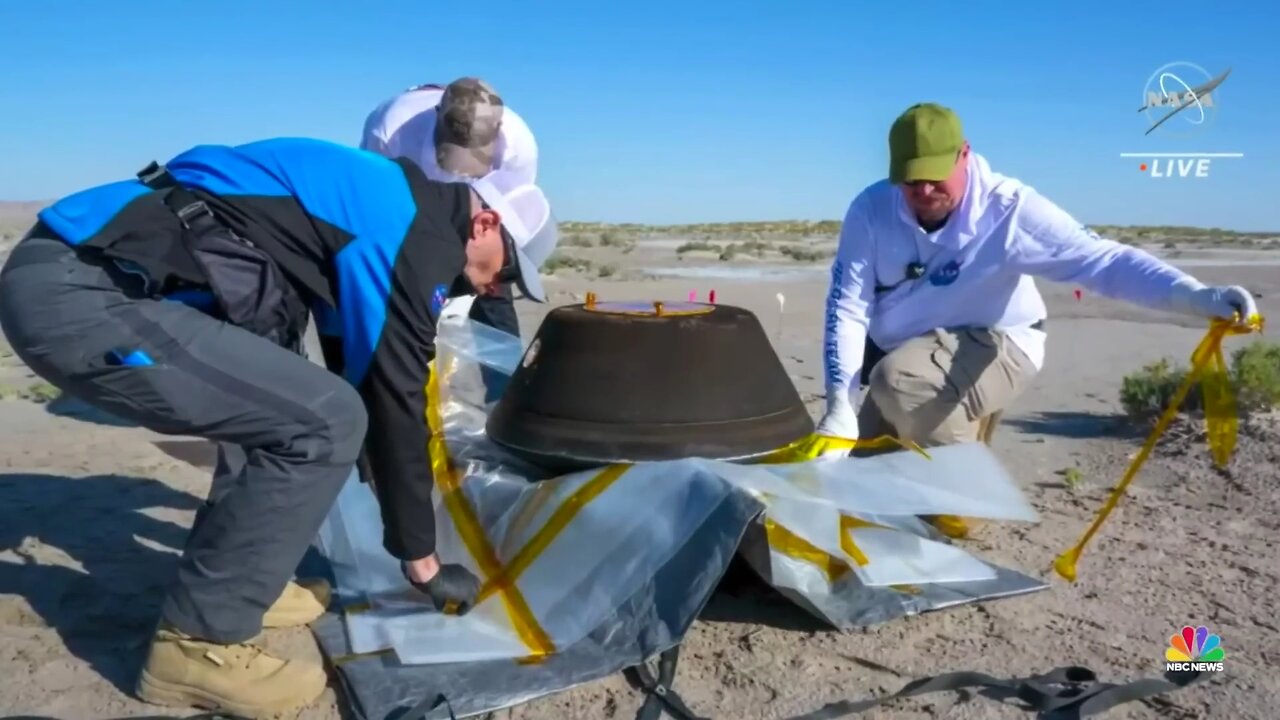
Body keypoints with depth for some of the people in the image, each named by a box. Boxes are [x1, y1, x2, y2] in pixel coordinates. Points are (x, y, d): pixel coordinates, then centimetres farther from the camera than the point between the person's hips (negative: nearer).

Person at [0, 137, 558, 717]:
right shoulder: (416, 234, -9)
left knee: (275, 402, 21)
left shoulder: (381, 204, 20)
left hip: (76, 272, 11)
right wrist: (422, 562, 3)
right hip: (77, 294, -11)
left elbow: (357, 377, 29)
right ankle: (198, 643, -1)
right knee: (322, 422, -13)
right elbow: (395, 401, -8)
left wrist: (386, 489, 38)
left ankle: (233, 579, 23)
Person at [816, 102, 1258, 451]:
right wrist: (840, 404, -29)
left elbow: (1101, 260, -29)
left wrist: (1197, 297, -46)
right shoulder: (872, 209, -17)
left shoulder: (1007, 210, -23)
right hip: (902, 359, 5)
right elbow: (848, 306, -19)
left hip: (994, 349, -4)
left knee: (899, 380, -35)